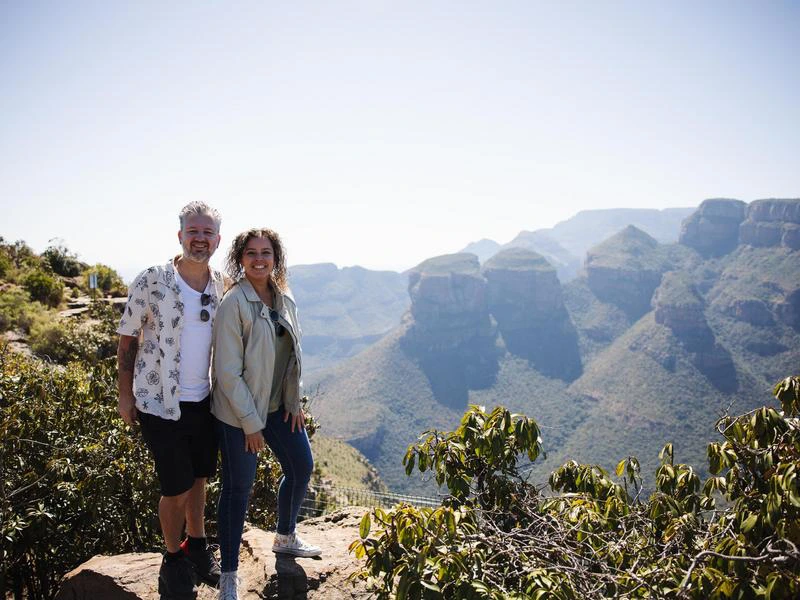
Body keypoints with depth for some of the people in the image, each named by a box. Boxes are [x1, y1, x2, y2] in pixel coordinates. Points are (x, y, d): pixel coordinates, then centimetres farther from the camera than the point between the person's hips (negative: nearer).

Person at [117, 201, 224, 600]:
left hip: (204, 401, 4)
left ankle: (197, 547, 37)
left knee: (199, 478, 17)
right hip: (160, 403, -4)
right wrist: (125, 394, -4)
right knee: (176, 488, 3)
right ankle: (173, 560, 25)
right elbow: (127, 340, -5)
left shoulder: (223, 286, 1)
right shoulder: (152, 281, -12)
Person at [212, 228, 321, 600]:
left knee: (301, 467, 17)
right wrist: (250, 423, -18)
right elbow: (228, 372, -19)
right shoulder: (234, 304, -18)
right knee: (238, 487, 1)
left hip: (279, 406, 7)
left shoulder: (285, 301, 3)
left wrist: (294, 402, 7)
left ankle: (285, 539, 42)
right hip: (239, 413, -7)